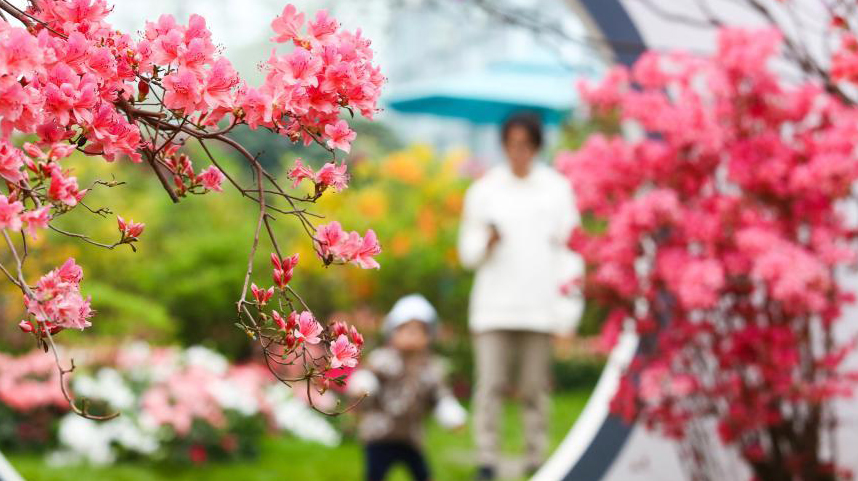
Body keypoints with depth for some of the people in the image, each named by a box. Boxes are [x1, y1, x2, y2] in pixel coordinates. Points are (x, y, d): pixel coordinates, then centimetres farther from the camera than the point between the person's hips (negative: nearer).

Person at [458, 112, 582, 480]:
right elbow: (468, 253, 9)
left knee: (535, 389, 2)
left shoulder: (557, 188, 8)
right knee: (490, 385, -8)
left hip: (539, 307, 0)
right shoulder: (483, 190, 8)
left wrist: (568, 305, 0)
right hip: (493, 306, 0)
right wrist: (487, 243, -13)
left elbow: (569, 249, 7)